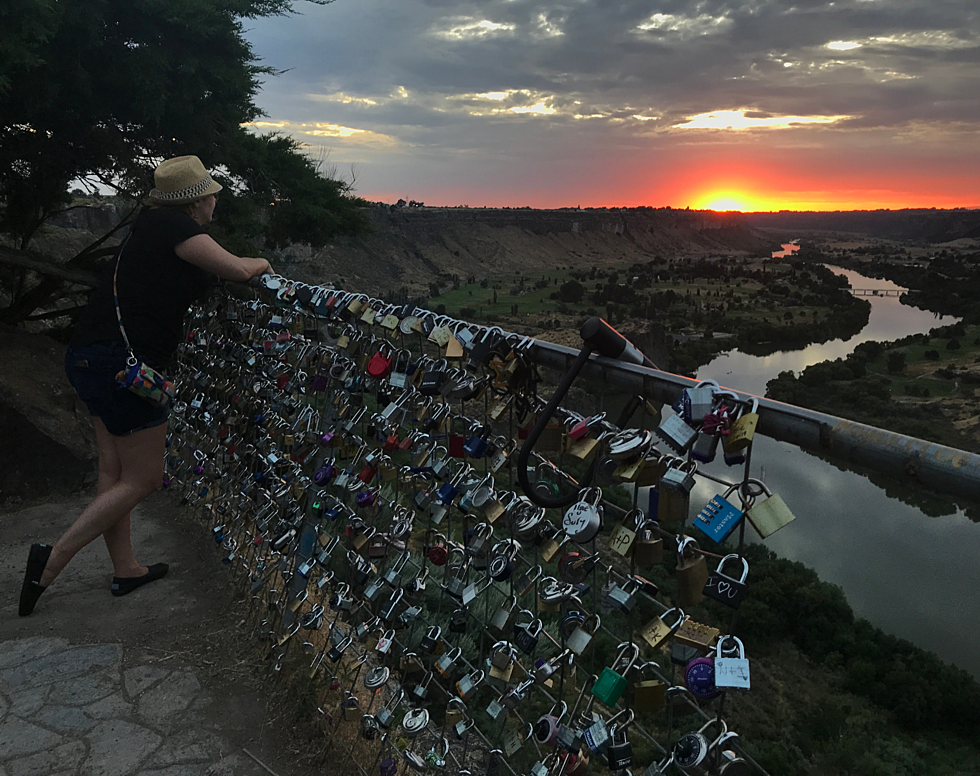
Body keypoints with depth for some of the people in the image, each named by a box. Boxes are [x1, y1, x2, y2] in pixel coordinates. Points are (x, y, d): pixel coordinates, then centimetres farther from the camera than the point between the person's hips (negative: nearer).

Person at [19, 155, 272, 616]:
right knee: (144, 479, 1)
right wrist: (262, 263, 5)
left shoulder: (152, 224, 16)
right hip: (122, 364, -10)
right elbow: (237, 270, -18)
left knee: (114, 469, 15)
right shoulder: (175, 227, -11)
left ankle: (125, 570, 27)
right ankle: (53, 560, 2)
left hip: (90, 357, 10)